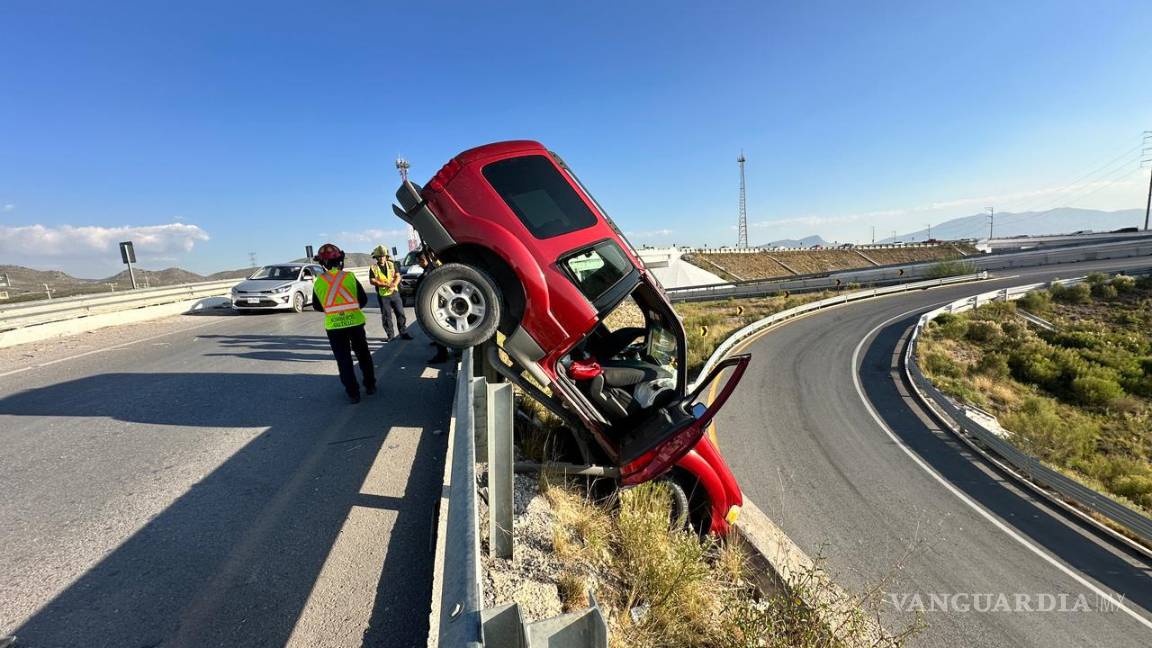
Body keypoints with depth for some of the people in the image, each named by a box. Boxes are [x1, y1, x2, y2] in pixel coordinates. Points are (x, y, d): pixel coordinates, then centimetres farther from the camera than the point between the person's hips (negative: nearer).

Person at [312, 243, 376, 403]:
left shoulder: (318, 282, -5)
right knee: (363, 354, 18)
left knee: (343, 360, 8)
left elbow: (316, 306, 6)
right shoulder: (350, 277, -8)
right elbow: (363, 299, -3)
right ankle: (370, 385, 26)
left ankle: (353, 393, 10)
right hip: (355, 322, 0)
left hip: (333, 326, 0)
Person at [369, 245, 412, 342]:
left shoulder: (392, 265, 6)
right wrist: (385, 285, -20)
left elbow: (398, 276, 1)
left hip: (394, 293, 1)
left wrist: (394, 285, -19)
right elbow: (372, 281, -8)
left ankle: (404, 333, 9)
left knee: (400, 313, 2)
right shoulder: (374, 268, 1)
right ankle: (390, 335, 14)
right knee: (386, 316, 4)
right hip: (382, 295, -1)